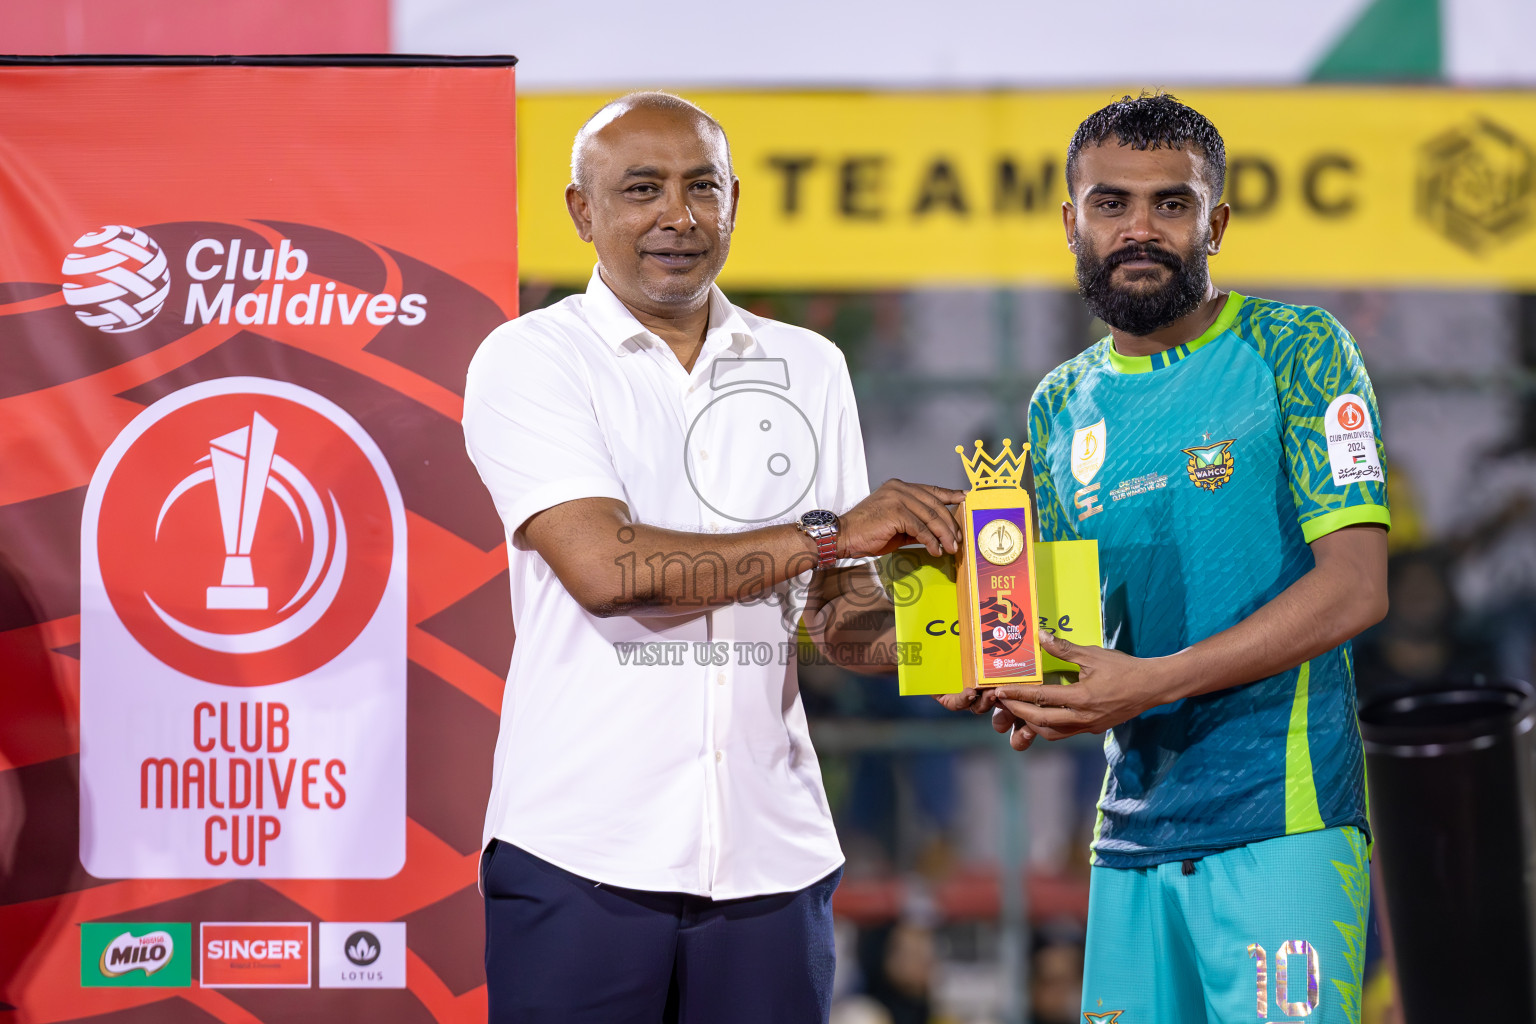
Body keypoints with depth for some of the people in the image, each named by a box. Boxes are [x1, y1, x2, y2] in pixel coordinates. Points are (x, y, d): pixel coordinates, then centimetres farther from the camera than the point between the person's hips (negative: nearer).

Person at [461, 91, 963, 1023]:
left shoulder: (809, 367, 15)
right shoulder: (532, 360, 1)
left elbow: (840, 612, 14)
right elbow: (605, 568, -14)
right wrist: (824, 534, -11)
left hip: (770, 860, 4)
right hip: (584, 859, -3)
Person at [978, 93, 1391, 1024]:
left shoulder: (1298, 351, -2)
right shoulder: (1060, 408, 15)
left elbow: (1357, 587, -12)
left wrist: (1152, 683, -20)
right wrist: (1026, 692, -6)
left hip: (1282, 817, -5)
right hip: (1133, 833, 5)